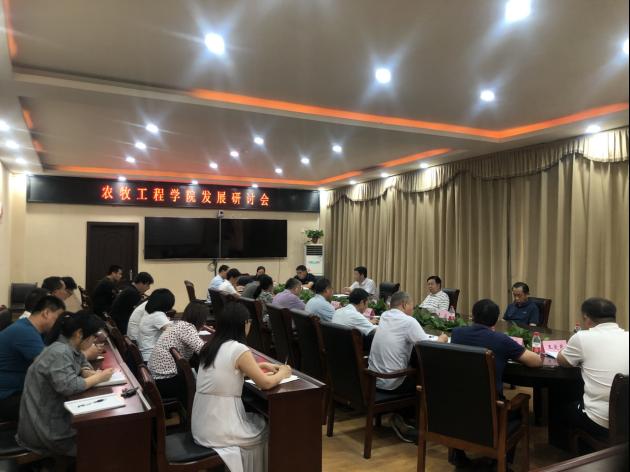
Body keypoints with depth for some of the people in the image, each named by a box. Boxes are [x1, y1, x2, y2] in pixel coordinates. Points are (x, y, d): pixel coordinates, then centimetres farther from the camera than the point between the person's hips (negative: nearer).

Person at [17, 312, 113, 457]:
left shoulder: (70, 348, 3)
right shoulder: (59, 353, -25)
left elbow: (82, 365, 17)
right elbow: (69, 386, -34)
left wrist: (91, 373, -6)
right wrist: (98, 378, -20)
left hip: (55, 415, 8)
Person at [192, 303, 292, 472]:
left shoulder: (211, 346, 6)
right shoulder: (239, 349, -18)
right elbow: (266, 383, -12)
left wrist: (261, 366, 19)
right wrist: (282, 374, 7)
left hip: (201, 426, 7)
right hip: (218, 431, -7)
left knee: (257, 420, 25)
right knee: (268, 429, 17)